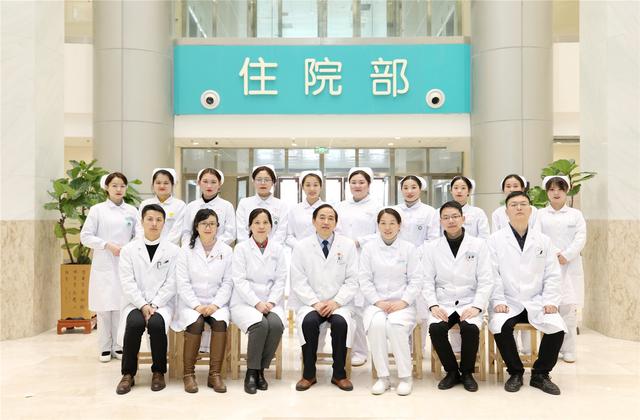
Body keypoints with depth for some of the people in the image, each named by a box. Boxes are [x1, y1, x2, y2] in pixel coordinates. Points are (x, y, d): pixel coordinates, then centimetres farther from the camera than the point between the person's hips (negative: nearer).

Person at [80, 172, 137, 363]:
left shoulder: (132, 211, 8)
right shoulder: (97, 210, 3)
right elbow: (85, 236, -1)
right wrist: (108, 245, -11)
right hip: (104, 265, -1)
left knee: (121, 306, 1)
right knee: (104, 307, -1)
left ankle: (118, 345, 12)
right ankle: (105, 347, 10)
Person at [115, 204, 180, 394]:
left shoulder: (173, 250, 5)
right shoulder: (128, 249, 7)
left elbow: (171, 284, -2)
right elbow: (128, 283, -2)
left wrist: (154, 305, -14)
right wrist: (143, 305, -14)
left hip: (161, 303, -1)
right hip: (135, 302, 1)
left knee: (156, 323, -32)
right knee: (135, 323, -31)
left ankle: (158, 372, -11)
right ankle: (128, 373, -13)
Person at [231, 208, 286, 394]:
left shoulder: (277, 249, 11)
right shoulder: (241, 248, 3)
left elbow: (280, 280, 7)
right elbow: (240, 281, -5)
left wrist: (270, 302, -9)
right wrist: (257, 303, -16)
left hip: (270, 302, 3)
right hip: (245, 302, -2)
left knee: (276, 324, -29)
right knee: (260, 325, -32)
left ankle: (261, 370, -11)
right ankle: (251, 372, -15)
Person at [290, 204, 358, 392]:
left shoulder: (348, 245, 6)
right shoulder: (302, 247, 4)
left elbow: (352, 281, 2)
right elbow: (298, 282, -1)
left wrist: (336, 302, -12)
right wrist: (316, 303, -14)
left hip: (339, 303, 0)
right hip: (310, 302, 0)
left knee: (341, 322, -31)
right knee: (309, 321, -31)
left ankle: (339, 374, -11)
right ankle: (309, 374, -13)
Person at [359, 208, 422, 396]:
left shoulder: (409, 248, 7)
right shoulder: (369, 248, 8)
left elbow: (416, 280, 2)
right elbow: (364, 279, 3)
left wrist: (403, 301, -11)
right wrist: (377, 302, -9)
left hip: (402, 303, -1)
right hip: (376, 302, 1)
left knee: (396, 325, -33)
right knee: (376, 324, -32)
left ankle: (405, 377, -16)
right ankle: (382, 377, -18)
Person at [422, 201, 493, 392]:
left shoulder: (479, 245, 3)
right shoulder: (431, 247, 7)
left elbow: (486, 280, -1)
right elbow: (427, 281, 4)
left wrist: (476, 306, -13)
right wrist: (433, 305, -11)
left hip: (469, 303, -1)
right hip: (443, 303, 1)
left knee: (471, 328, -31)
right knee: (435, 328, -29)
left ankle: (467, 372, -4)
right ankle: (452, 371, -3)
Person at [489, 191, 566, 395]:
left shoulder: (544, 240, 10)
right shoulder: (495, 240, 3)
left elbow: (552, 275, 7)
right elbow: (492, 274, -4)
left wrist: (550, 302, -6)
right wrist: (498, 301, -14)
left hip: (536, 302, 2)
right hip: (508, 303, -2)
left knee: (557, 327, -25)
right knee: (501, 327, -32)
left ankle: (540, 374, -2)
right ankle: (515, 373, -6)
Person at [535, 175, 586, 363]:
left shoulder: (576, 214, 11)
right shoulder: (541, 214, 10)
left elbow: (581, 238, 1)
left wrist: (566, 255, -12)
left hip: (570, 267, 0)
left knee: (568, 307, -4)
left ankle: (568, 350, 3)